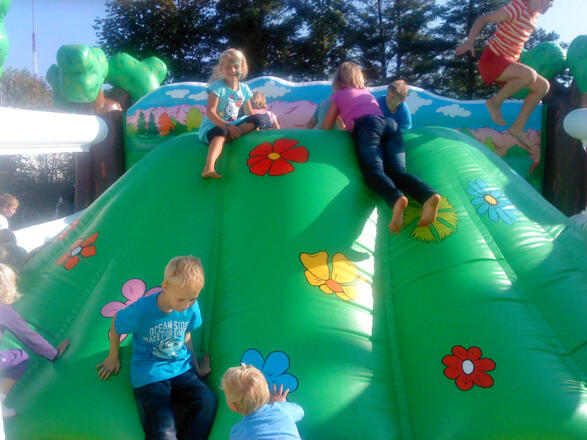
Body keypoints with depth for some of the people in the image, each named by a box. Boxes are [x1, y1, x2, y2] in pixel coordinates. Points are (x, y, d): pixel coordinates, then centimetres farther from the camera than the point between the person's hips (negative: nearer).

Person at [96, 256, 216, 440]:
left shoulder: (191, 307, -8)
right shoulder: (141, 310, -18)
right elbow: (115, 324, 2)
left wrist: (196, 366, 17)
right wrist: (113, 357, 15)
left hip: (181, 368, 4)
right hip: (149, 375, -4)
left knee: (208, 401, -23)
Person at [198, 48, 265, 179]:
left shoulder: (244, 89, 8)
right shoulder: (218, 86, -9)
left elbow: (250, 114, 16)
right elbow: (210, 112, -18)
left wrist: (255, 128, 3)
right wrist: (226, 126, -28)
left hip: (231, 125, 6)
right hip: (211, 126, -6)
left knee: (258, 118, -11)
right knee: (221, 133, -41)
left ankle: (228, 137, -31)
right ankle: (209, 167, -66)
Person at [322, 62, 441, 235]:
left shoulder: (338, 96, 26)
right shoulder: (368, 93, 39)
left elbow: (326, 129, 26)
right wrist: (348, 126, 60)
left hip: (366, 125, -4)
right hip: (391, 123, 5)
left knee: (373, 170, -23)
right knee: (397, 171, -14)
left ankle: (396, 199, -56)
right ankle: (428, 196, -45)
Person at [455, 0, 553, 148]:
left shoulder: (534, 15, 11)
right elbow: (483, 19, -14)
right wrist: (469, 41, -27)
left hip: (507, 63, 10)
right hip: (491, 59, -10)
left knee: (543, 86, 4)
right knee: (529, 75, -33)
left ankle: (518, 127, 3)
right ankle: (495, 103, -12)